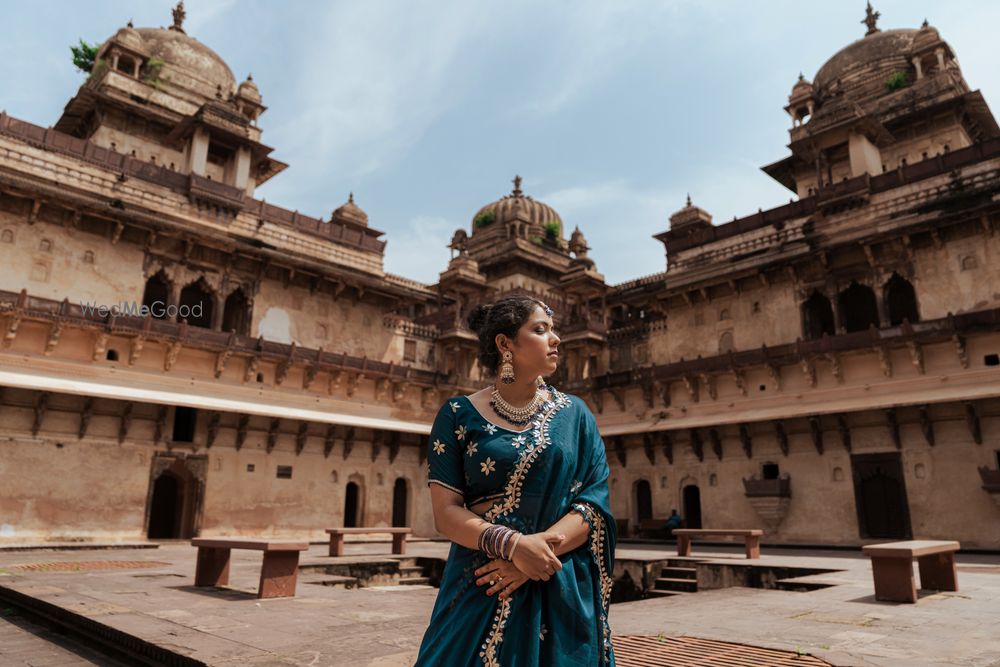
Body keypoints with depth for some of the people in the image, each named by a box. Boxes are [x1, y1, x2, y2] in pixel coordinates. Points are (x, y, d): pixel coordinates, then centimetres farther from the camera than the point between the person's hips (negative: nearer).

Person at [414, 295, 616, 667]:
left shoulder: (574, 414, 4)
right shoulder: (460, 415, -2)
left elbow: (595, 504, -3)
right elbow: (446, 513, -7)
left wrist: (541, 547, -19)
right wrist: (514, 545, -22)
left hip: (562, 594, 2)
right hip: (478, 592, -1)